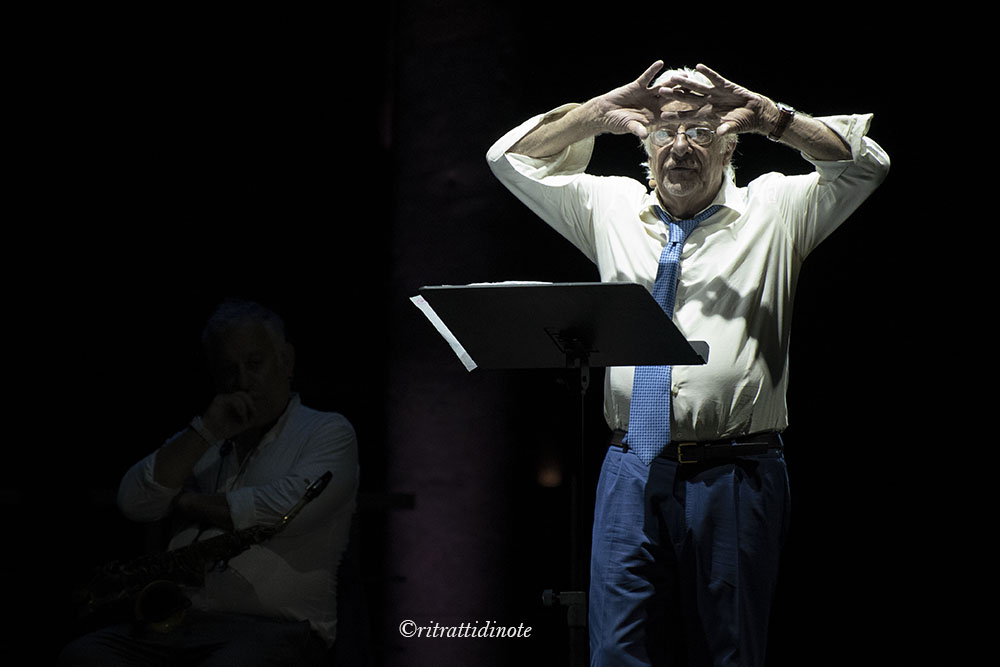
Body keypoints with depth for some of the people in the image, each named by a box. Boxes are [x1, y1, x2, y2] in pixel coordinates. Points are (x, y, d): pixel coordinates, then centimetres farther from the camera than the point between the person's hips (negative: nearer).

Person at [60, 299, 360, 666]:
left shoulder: (329, 432, 9)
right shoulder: (199, 444, 24)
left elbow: (285, 510, -10)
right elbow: (134, 501, 7)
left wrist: (181, 504, 5)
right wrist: (205, 433, -3)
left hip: (276, 629, -5)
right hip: (180, 625, 5)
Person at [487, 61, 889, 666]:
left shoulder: (774, 210, 8)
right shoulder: (611, 207, 16)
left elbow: (866, 163, -1)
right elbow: (512, 158, 18)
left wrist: (766, 116, -8)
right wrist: (598, 114, 4)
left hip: (734, 477, -2)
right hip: (632, 472, 2)